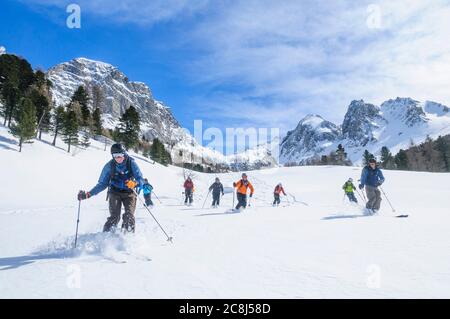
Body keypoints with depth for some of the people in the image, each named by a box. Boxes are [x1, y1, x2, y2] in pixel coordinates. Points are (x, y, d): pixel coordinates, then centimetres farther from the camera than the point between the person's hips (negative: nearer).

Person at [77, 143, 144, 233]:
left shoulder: (131, 163, -12)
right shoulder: (109, 166, -7)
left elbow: (140, 179, -13)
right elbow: (102, 184, 1)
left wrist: (134, 183, -36)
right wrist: (88, 194, -8)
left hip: (129, 193, 0)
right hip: (115, 193, 1)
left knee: (129, 216, -20)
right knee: (114, 217, -17)